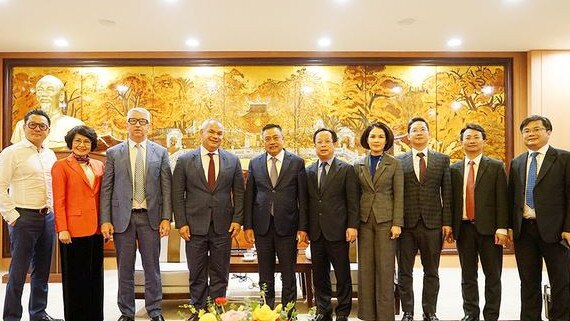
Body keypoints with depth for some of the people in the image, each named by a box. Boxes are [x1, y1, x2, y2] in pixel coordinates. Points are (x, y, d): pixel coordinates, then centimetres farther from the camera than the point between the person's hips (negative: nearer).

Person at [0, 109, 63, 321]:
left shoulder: (50, 155, 13)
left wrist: (53, 211, 10)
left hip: (48, 217, 6)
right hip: (24, 217, -6)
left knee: (42, 270, 14)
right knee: (18, 271, 0)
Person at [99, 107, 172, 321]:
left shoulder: (160, 153, 5)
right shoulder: (113, 153, 5)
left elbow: (166, 188, 2)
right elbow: (106, 189, 3)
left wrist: (166, 218, -5)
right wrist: (105, 220, -4)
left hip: (151, 217, 0)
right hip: (122, 217, 1)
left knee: (152, 267, 7)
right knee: (125, 269, 10)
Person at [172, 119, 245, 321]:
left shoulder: (233, 161, 5)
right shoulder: (185, 160, 1)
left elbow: (239, 193, 5)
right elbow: (178, 195, 0)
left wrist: (237, 219, -3)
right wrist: (181, 223, -6)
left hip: (223, 227, 1)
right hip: (195, 226, -1)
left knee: (220, 274, 10)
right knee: (197, 274, 10)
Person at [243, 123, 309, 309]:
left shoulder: (297, 162, 1)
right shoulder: (255, 164, 7)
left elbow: (302, 198, -1)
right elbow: (249, 197, 7)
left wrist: (303, 227, -6)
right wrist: (248, 226, 1)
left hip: (287, 226, -2)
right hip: (262, 226, 2)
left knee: (288, 274, 7)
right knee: (265, 276, 12)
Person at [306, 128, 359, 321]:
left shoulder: (346, 169, 0)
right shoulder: (309, 172, 10)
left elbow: (353, 201, -3)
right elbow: (307, 202, 10)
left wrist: (352, 226, -11)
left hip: (337, 231, -3)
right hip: (316, 231, 4)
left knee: (342, 274, 5)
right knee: (319, 275, 12)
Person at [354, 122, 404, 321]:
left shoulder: (394, 164, 1)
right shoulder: (359, 165, 8)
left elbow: (399, 196, -2)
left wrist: (397, 223, -9)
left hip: (386, 219, -2)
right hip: (364, 220, 3)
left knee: (385, 268, 1)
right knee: (365, 267, 6)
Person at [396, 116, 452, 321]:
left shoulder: (442, 160, 9)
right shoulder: (398, 162, 5)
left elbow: (447, 193, 5)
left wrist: (447, 222, -2)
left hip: (433, 224, 1)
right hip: (406, 224, -1)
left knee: (431, 272, 10)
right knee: (404, 272, 7)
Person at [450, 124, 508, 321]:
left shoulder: (496, 167, 3)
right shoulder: (454, 169, 9)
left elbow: (502, 199, -3)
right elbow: (450, 199, 8)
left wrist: (502, 228, -10)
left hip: (488, 228, -2)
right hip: (463, 228, 2)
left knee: (492, 275, 5)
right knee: (468, 275, 10)